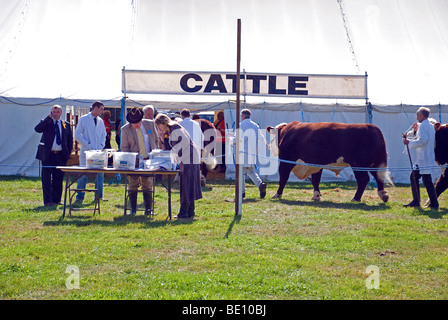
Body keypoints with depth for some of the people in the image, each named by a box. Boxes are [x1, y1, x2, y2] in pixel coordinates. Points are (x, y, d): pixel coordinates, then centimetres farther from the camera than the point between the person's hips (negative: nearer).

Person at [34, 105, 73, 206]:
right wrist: (48, 118, -18)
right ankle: (48, 201, 2)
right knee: (47, 178, -2)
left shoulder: (66, 125, 11)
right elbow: (37, 129, -17)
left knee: (59, 179, 7)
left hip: (61, 155, 3)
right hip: (48, 155, -3)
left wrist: (68, 153, 4)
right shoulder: (46, 122, 2)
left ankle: (56, 199, 15)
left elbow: (70, 140, 15)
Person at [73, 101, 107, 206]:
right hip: (87, 151, -5)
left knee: (100, 174, 4)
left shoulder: (100, 121, 13)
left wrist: (102, 145, 3)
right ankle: (80, 198, 1)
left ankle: (99, 197, 13)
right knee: (83, 175, -4)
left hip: (99, 151, 5)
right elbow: (77, 135, -5)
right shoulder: (83, 119, -2)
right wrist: (88, 144, -13)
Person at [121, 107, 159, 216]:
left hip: (149, 159, 1)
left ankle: (148, 209, 7)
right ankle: (133, 209, 9)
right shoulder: (125, 129, -7)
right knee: (133, 185, 2)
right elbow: (124, 147, -4)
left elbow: (156, 140, 12)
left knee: (147, 185, 4)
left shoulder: (150, 124, -1)